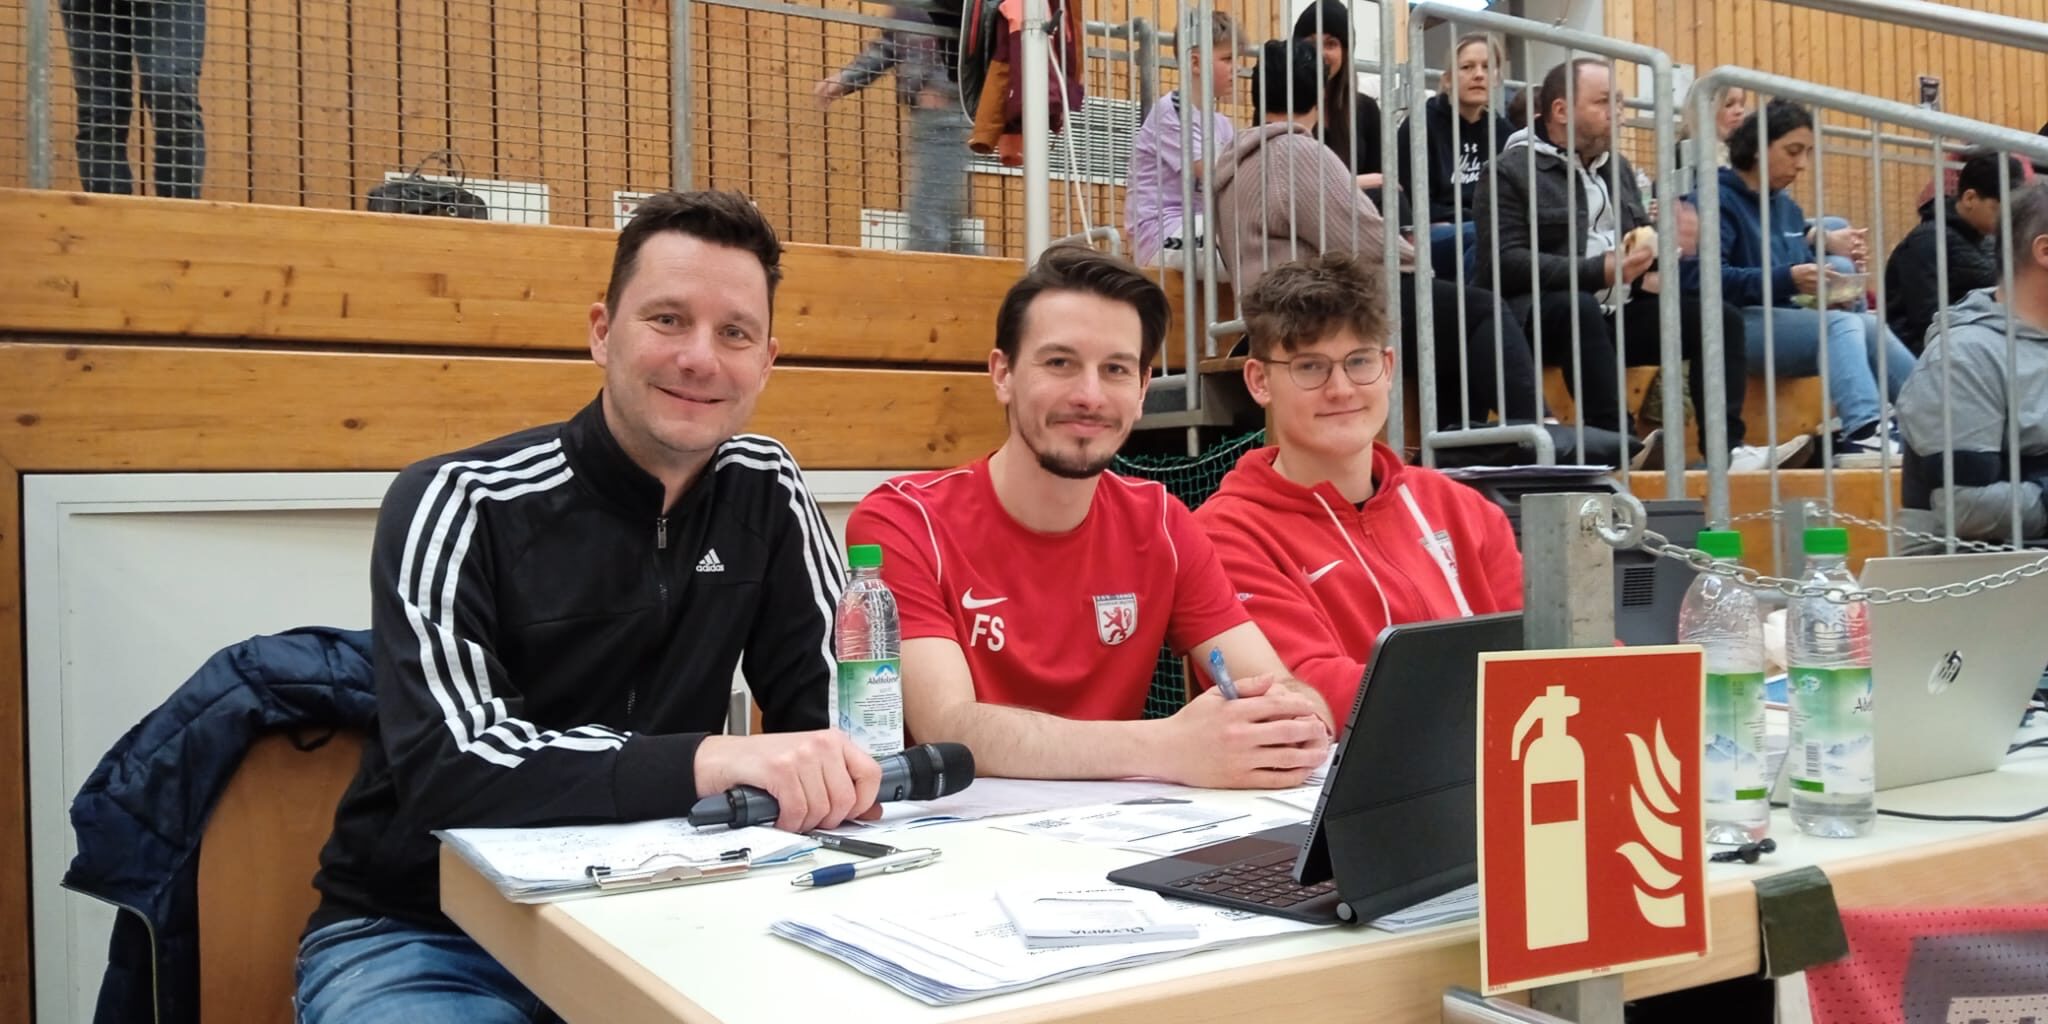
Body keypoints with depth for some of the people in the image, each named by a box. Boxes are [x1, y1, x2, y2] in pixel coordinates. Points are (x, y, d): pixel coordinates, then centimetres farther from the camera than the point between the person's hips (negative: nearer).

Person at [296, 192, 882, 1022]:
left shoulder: (765, 492, -2)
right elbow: (446, 763, -27)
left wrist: (828, 771, -25)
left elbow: (827, 709, -1)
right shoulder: (460, 504, -15)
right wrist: (709, 759, -39)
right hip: (422, 936, -3)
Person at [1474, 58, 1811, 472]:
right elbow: (1504, 264, -17)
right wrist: (1599, 271, -23)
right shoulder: (1510, 172, -5)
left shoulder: (1617, 167, 21)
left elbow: (1640, 237, 26)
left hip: (1621, 313, 8)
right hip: (1547, 313, -8)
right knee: (1579, 307, -39)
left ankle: (1725, 447, -15)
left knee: (1719, 317, -4)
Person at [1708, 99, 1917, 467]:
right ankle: (1861, 433, -43)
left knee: (1869, 325, -16)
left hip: (1789, 320, 8)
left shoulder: (1787, 206, 20)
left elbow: (1800, 266, 21)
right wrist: (1787, 279, -28)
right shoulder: (1716, 199, -6)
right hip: (1736, 326, -8)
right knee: (1843, 325, -27)